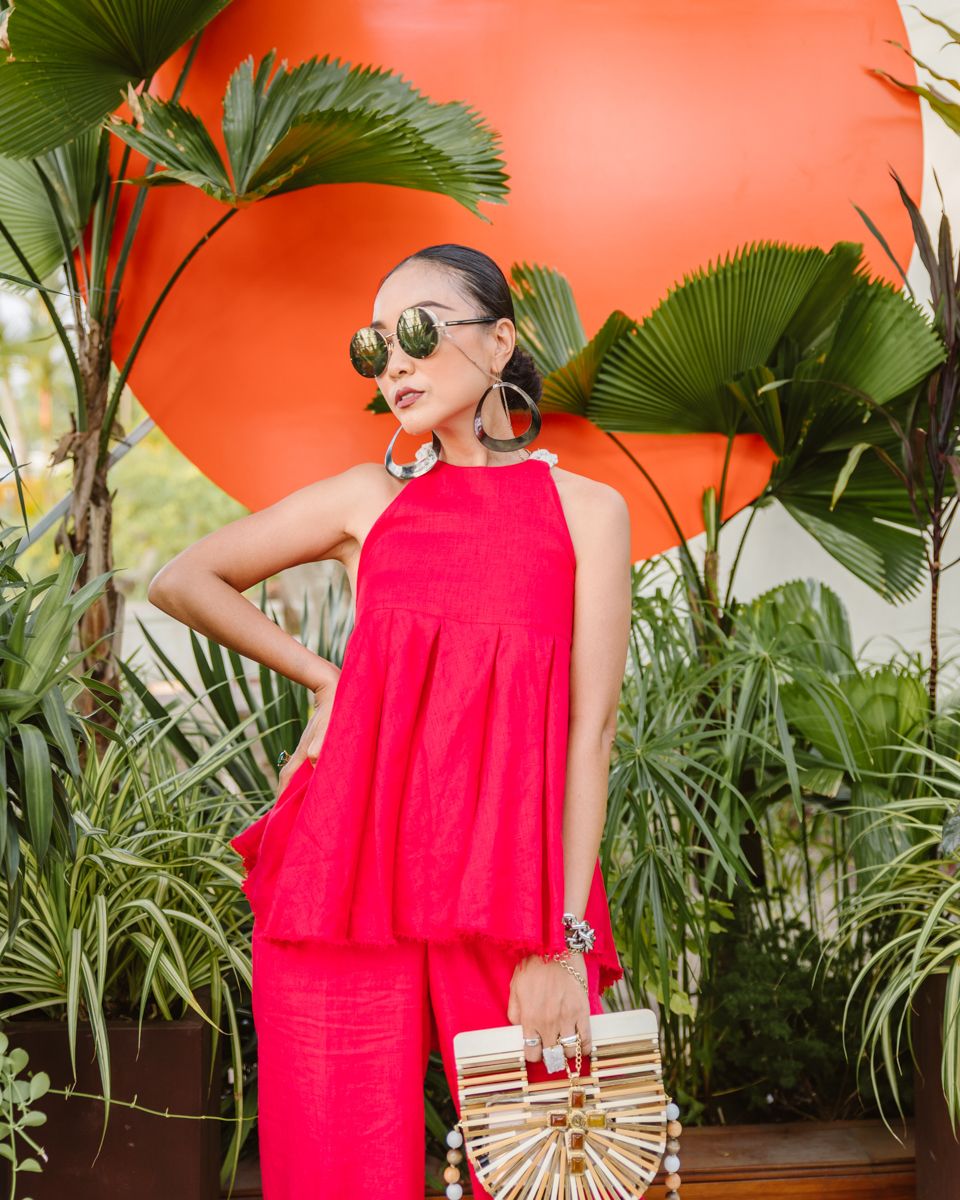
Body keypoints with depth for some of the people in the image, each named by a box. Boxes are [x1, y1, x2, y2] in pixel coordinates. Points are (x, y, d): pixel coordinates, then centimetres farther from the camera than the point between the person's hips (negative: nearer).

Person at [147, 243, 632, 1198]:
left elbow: (590, 727, -1)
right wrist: (323, 680, 11)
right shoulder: (368, 500, 10)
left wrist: (564, 937, -8)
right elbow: (180, 580, 19)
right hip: (351, 866, 1)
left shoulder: (585, 510, 5)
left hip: (512, 886, -1)